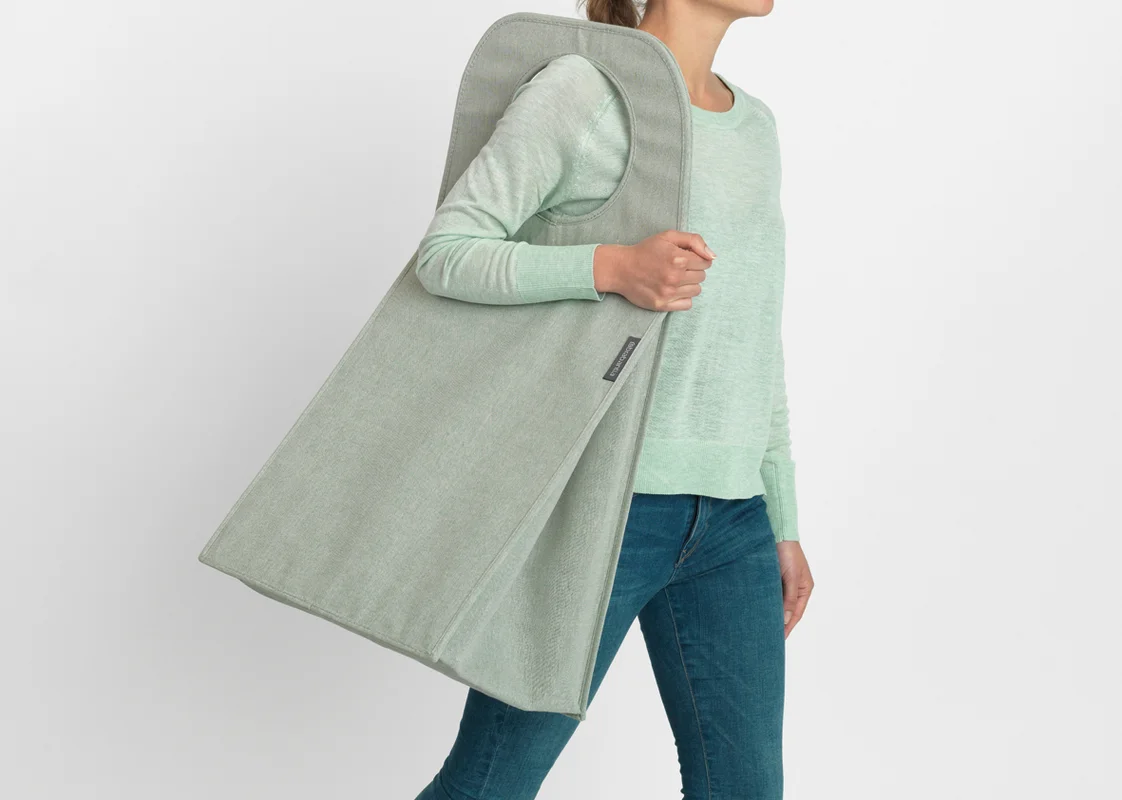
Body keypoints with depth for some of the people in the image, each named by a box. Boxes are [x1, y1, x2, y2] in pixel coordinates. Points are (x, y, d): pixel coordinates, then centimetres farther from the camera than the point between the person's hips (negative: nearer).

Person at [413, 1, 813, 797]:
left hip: (728, 518, 6)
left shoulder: (753, 125, 15)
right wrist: (613, 266, -23)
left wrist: (784, 522, 17)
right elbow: (445, 253, -8)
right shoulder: (582, 89, -6)